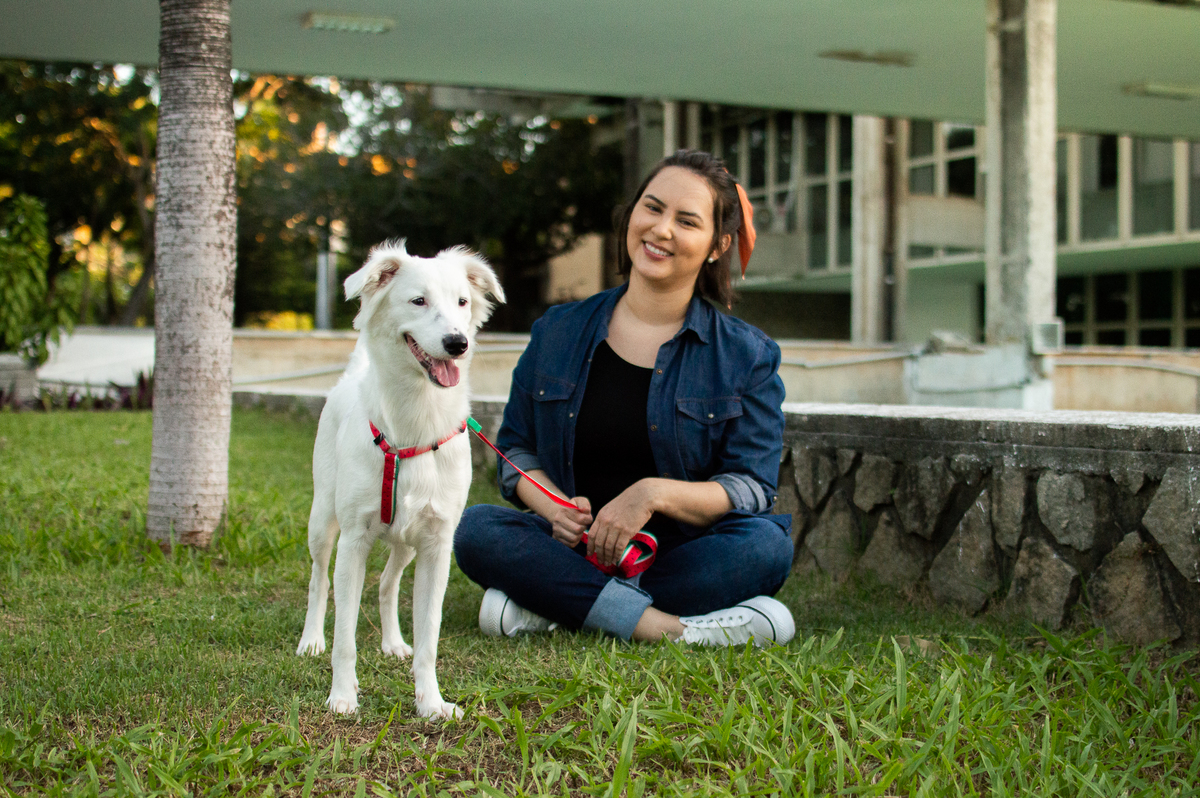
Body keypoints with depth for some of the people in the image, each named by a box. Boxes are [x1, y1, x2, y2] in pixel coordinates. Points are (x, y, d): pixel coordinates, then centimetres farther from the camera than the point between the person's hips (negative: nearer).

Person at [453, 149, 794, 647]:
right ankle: (675, 629, -34)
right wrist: (553, 507, -11)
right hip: (577, 549, 1)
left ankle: (552, 609, -26)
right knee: (476, 530, -25)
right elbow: (516, 447, 11)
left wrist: (656, 494, -22)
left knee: (767, 544, -31)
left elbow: (753, 489, -5)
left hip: (679, 557, -1)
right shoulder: (558, 332, 8)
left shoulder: (747, 355, 2)